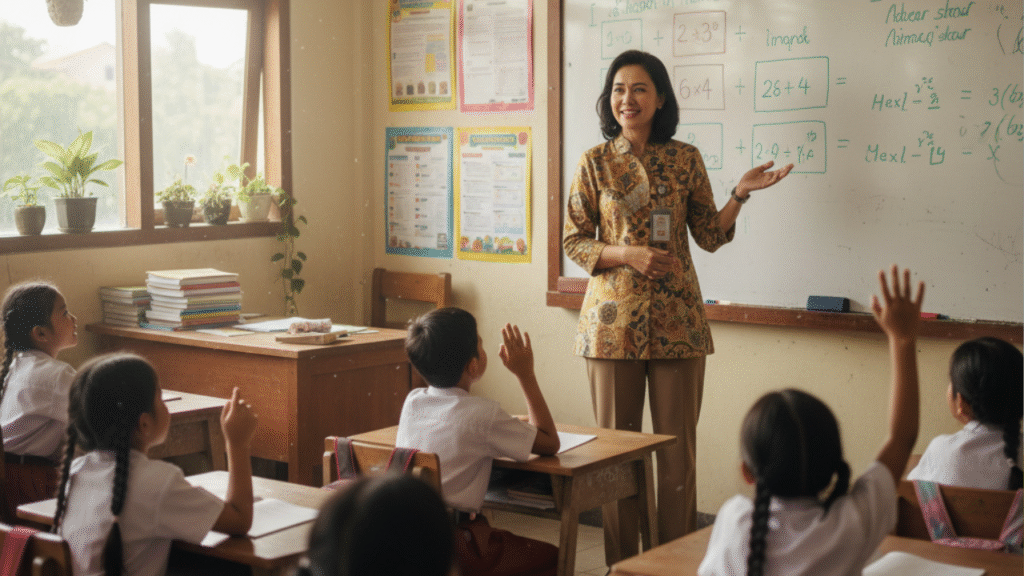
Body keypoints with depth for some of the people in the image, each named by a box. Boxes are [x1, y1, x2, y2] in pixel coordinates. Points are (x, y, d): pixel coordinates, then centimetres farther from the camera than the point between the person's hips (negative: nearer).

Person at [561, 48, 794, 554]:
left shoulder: (686, 160, 4)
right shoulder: (595, 163, 2)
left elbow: (709, 236, 8)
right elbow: (573, 242, 2)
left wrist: (740, 194, -7)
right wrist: (628, 255, -13)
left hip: (677, 319, 1)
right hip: (614, 318, -1)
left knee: (679, 449, 4)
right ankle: (621, 561, 19)